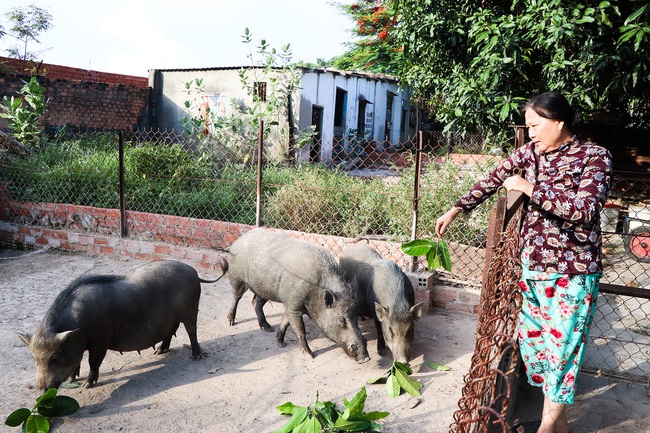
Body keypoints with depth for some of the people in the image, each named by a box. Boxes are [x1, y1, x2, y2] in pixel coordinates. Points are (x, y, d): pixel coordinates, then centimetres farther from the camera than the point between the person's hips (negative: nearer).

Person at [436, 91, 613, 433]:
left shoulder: (594, 157, -9)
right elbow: (493, 180, 15)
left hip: (570, 273, -6)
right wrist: (455, 210, 14)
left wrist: (529, 187, -20)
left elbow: (585, 209, -21)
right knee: (531, 340, 12)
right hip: (530, 266, 6)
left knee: (560, 346, 2)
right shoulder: (530, 152, 6)